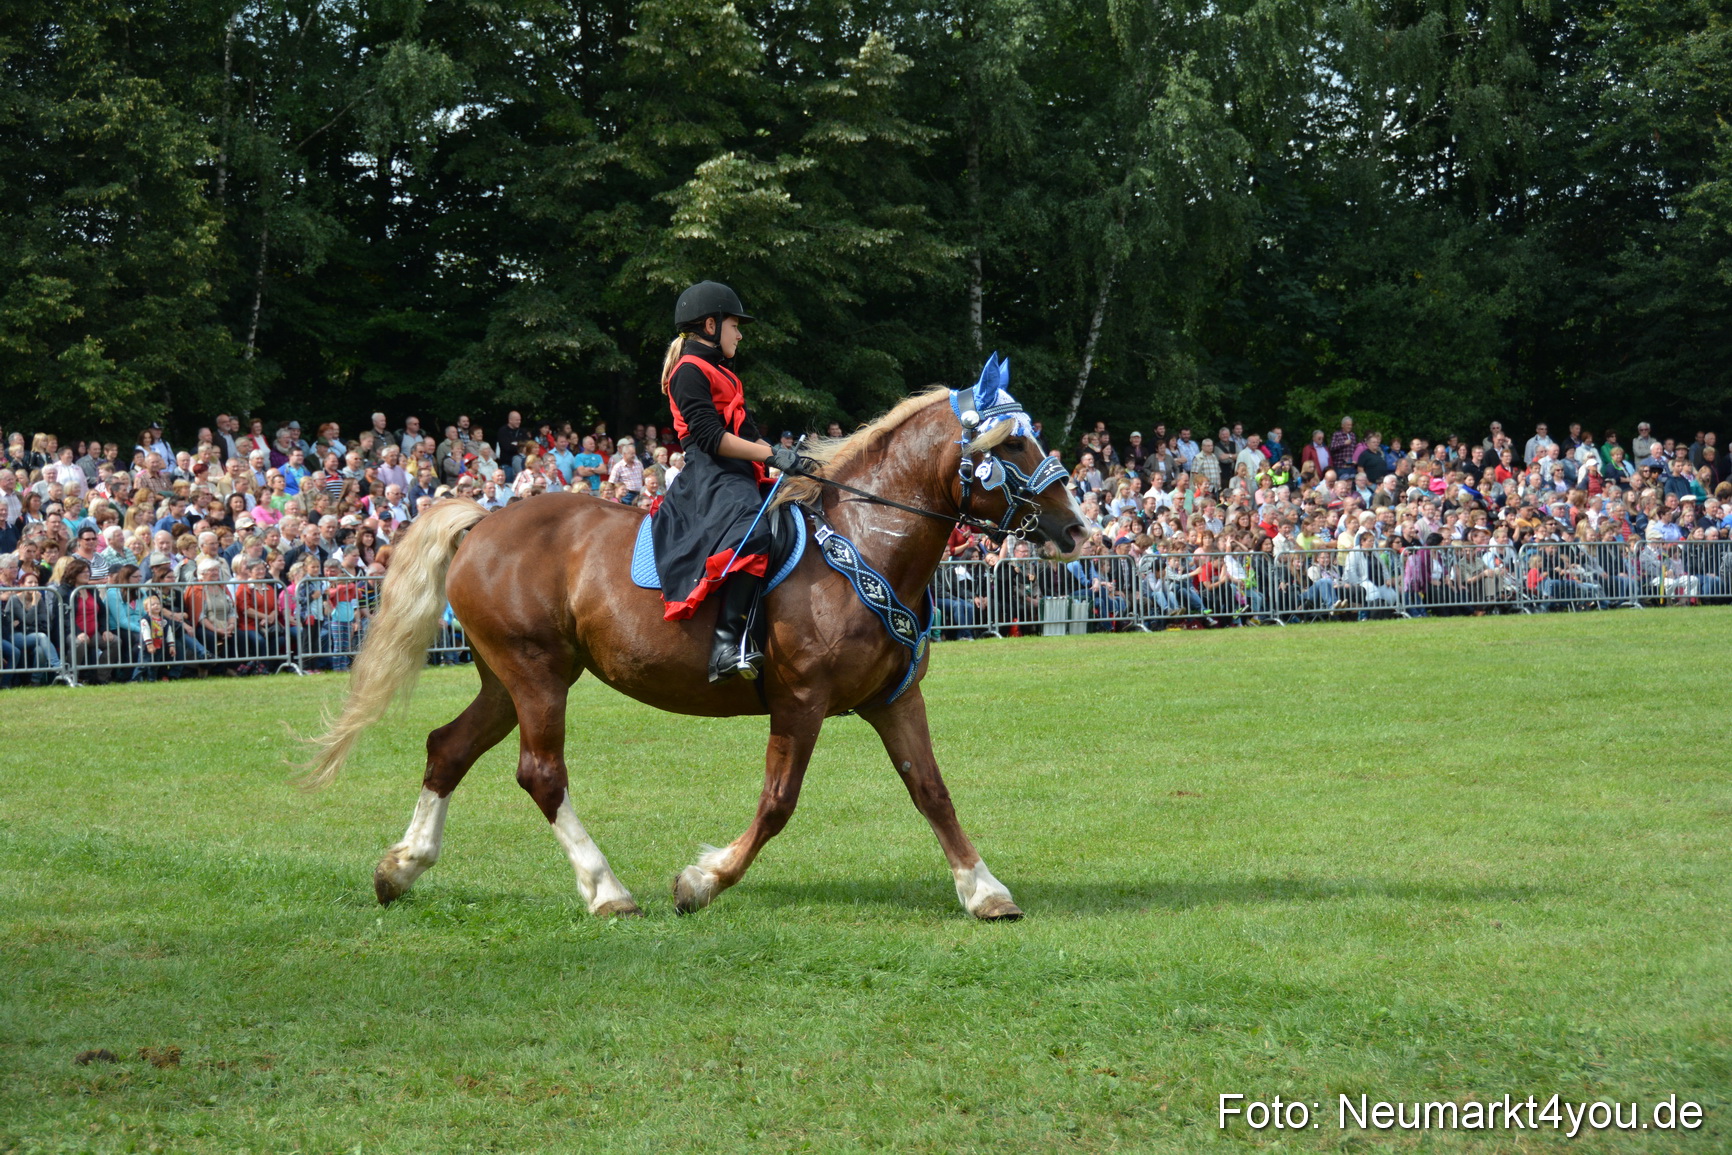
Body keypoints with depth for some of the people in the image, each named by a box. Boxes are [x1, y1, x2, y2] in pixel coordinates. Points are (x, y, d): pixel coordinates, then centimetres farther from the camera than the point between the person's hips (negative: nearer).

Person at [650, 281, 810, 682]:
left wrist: (782, 455, 13)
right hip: (710, 476, -11)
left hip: (738, 477, 11)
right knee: (750, 530, -35)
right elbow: (710, 437, -16)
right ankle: (729, 641, -43)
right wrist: (771, 454, -18)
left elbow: (744, 434, 27)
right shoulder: (690, 370, -5)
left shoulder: (720, 373, 27)